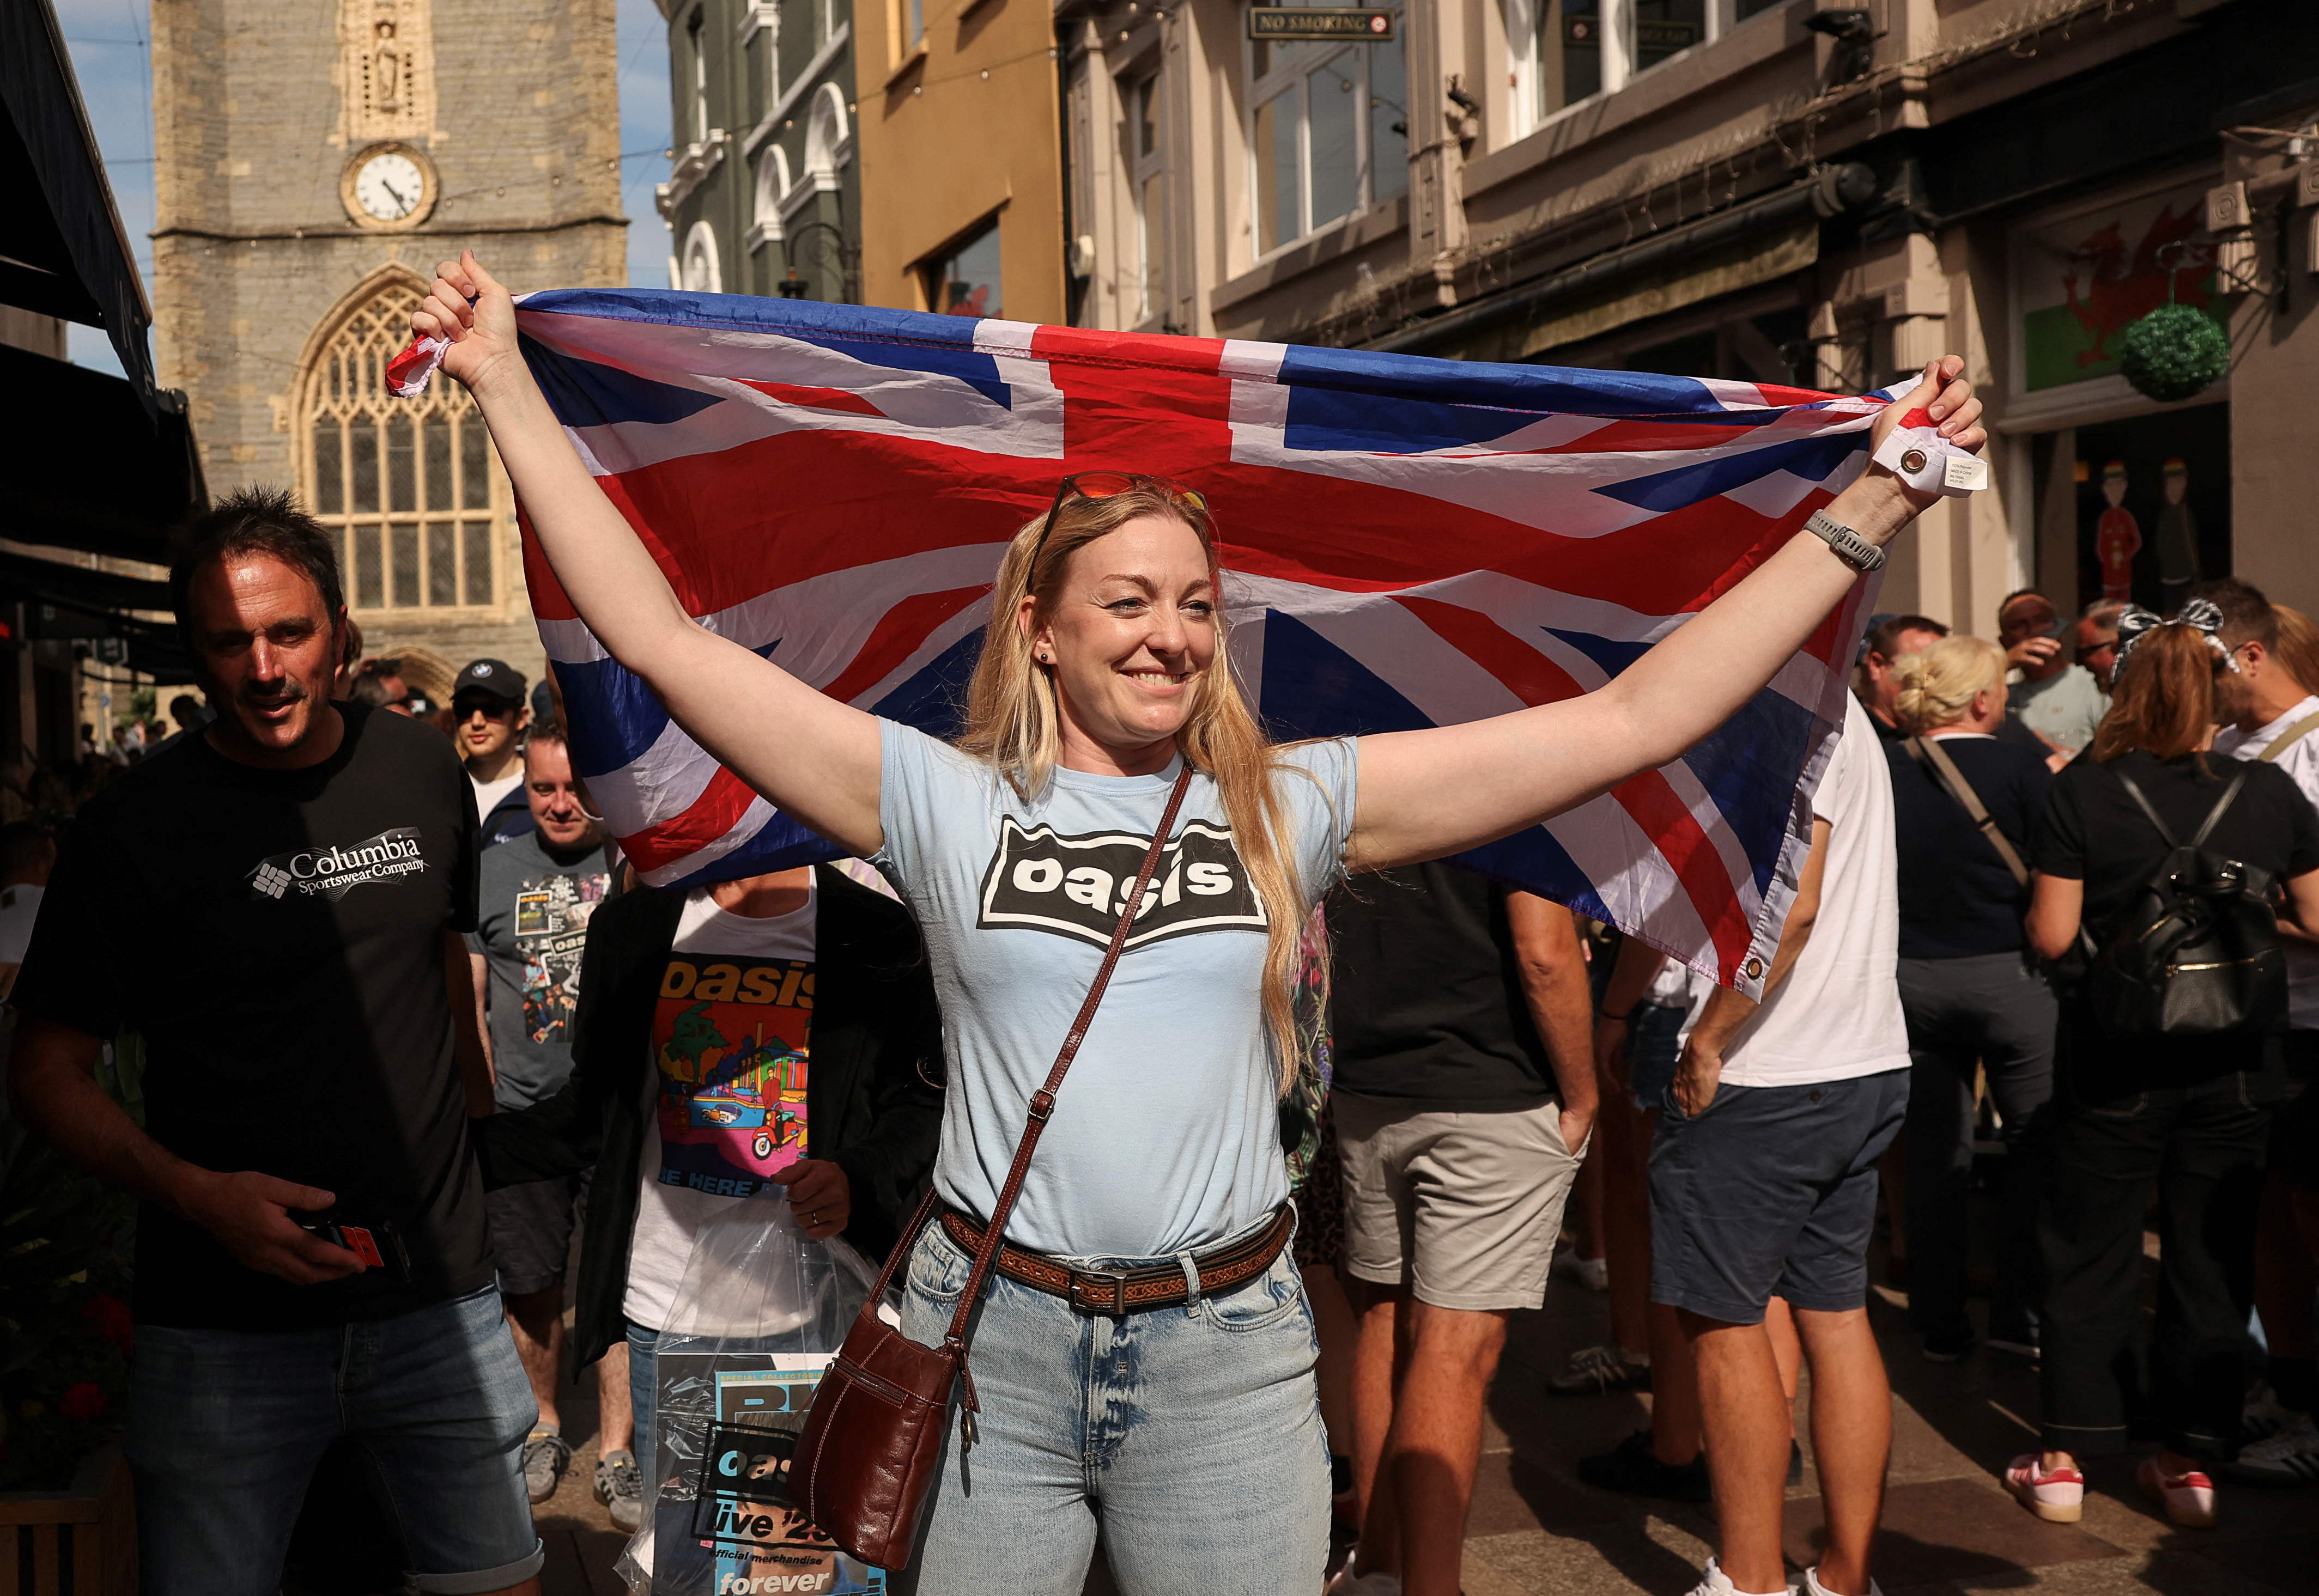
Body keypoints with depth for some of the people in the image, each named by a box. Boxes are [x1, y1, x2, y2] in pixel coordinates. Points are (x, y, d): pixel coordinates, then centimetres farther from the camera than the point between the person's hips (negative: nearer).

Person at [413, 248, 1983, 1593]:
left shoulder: (1292, 806, 2)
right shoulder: (943, 800, 1)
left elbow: (1639, 717, 0)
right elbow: (664, 642, -2)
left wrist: (1870, 509, -1)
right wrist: (510, 388, -2)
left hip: (1230, 1359, 1)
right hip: (990, 1346, -1)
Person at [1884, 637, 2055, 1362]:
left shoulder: (1881, 770, -2)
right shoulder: (2021, 767, -11)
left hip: (1911, 977, 4)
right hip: (2007, 976, -4)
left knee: (1934, 1152, 11)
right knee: (2037, 1142, 9)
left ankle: (1940, 1324, 18)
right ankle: (2020, 1312, 10)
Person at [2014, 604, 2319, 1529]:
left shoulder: (2084, 792, -11)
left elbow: (2052, 936, -12)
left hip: (2116, 1063, -2)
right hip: (2234, 1065, 2)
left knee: (2089, 1253, 9)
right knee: (2212, 1257, 11)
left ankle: (2065, 1457, 14)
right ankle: (2194, 1459, 17)